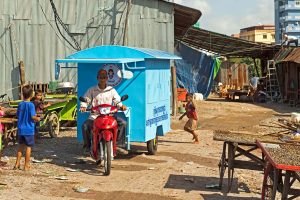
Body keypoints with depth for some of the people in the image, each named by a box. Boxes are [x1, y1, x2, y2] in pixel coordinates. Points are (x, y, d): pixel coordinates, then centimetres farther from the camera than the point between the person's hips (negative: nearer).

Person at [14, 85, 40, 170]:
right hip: (29, 130, -5)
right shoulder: (31, 105, -14)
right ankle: (26, 166, 8)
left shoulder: (20, 104, 3)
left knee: (21, 146, 18)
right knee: (28, 147, 4)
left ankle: (17, 164, 21)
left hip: (20, 129, 5)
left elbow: (18, 115, 11)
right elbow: (33, 117, -19)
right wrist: (37, 119, 1)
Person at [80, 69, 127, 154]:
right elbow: (85, 100, 6)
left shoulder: (111, 90, 11)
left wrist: (121, 106, -11)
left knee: (123, 123, -17)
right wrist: (83, 107, -15)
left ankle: (120, 142, -4)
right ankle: (87, 145, -9)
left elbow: (117, 100, 10)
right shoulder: (92, 90, 6)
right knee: (85, 126, -28)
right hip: (95, 116, -1)